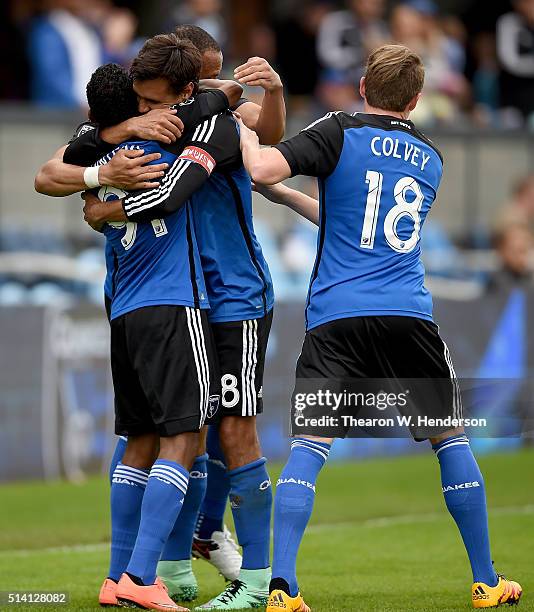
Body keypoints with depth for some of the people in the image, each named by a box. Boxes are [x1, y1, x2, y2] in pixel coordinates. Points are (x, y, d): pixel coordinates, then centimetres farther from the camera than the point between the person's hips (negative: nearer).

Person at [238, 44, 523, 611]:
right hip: (410, 318, 3)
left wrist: (241, 129, 6)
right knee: (450, 438, 15)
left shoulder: (339, 133, 1)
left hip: (336, 316, -3)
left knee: (308, 445, -4)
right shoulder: (430, 159, 18)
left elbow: (263, 167, -13)